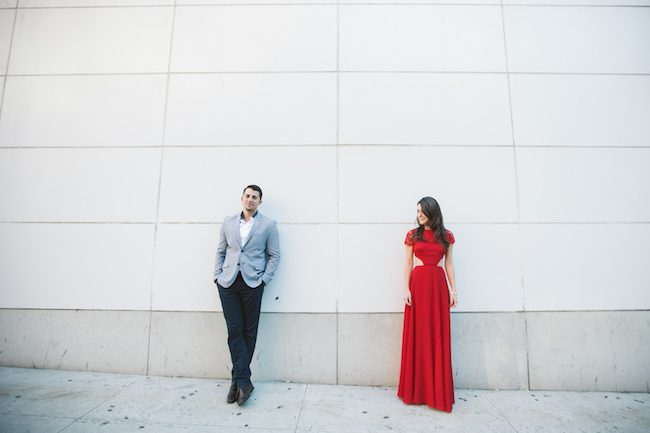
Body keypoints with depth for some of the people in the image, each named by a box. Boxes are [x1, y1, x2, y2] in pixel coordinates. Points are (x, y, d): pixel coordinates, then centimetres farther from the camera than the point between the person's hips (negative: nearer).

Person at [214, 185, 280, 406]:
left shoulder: (268, 224, 4)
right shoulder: (228, 222, 12)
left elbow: (274, 255, 3)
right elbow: (220, 251, 14)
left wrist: (264, 279, -6)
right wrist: (217, 276, 4)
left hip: (252, 283, -2)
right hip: (228, 282, 2)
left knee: (249, 331, 6)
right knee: (234, 331, 2)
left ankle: (239, 379, 21)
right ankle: (244, 381, 12)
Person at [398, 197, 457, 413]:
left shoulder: (446, 236, 9)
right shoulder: (413, 235, 6)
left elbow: (449, 264, 10)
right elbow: (408, 264, 4)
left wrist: (453, 291, 4)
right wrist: (406, 289, -5)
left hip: (439, 284, 1)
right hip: (418, 283, -1)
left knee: (439, 335, 4)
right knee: (418, 334, 2)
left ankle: (438, 391, 17)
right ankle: (417, 389, 16)